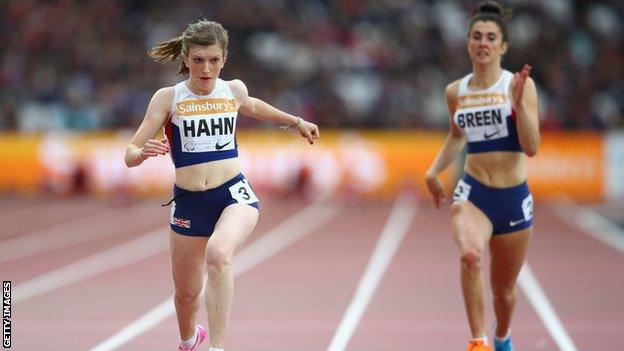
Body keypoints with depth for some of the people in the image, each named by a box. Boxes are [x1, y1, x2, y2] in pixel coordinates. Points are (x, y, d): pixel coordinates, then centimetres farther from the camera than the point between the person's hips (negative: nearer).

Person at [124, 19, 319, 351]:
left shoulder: (234, 90, 3)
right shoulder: (168, 98, -6)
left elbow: (251, 106, 30)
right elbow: (130, 154, -8)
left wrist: (297, 121, 36)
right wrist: (144, 153, -31)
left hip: (234, 193, -1)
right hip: (188, 203, 1)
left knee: (218, 253, -34)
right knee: (187, 292, 15)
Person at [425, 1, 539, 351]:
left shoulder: (519, 85, -8)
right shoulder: (455, 92, 3)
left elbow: (532, 147, -15)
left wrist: (519, 102, -25)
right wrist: (434, 172, 13)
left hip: (513, 196, -1)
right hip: (472, 192, 1)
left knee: (504, 289, 16)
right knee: (470, 255, -33)